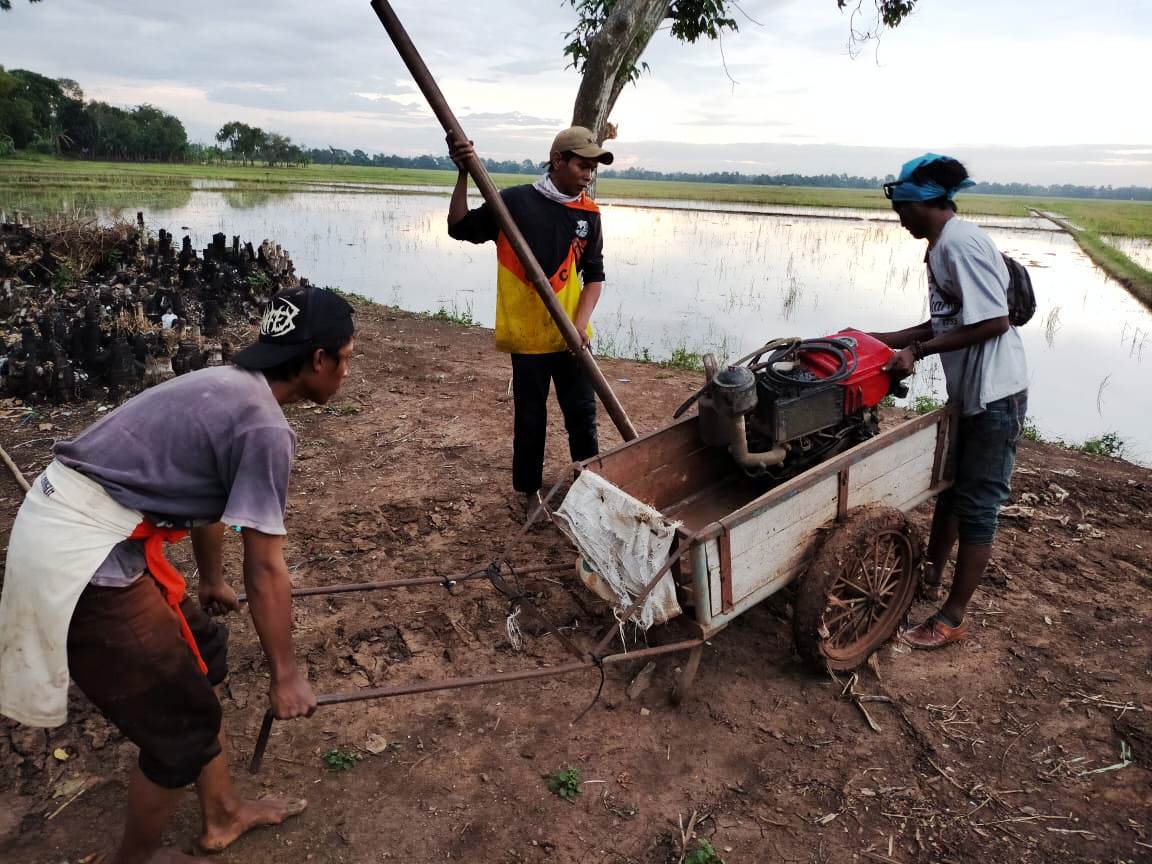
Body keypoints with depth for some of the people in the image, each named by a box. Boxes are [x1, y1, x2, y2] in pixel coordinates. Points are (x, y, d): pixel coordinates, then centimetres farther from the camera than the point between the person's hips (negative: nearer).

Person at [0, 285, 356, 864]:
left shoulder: (230, 386, 11)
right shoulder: (264, 425, -18)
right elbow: (265, 568, -14)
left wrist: (211, 583, 39)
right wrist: (285, 676, -2)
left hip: (61, 521, 10)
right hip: (83, 561, -10)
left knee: (199, 657, 21)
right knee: (184, 724, 6)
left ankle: (221, 816, 38)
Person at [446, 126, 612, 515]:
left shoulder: (589, 213, 3)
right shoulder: (515, 201, -7)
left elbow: (594, 275, 6)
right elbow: (460, 228, -4)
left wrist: (581, 322, -9)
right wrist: (463, 175, -15)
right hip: (528, 335, -3)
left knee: (582, 414, 9)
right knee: (530, 418, 8)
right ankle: (527, 490, 27)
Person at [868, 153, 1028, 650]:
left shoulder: (959, 243, -19)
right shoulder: (943, 245, 10)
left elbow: (994, 322, -24)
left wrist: (916, 351, -20)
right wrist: (885, 340, 12)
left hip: (993, 395, -10)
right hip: (970, 393, 10)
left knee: (976, 504, 0)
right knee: (949, 488, 20)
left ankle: (952, 619, 12)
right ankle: (930, 577, 37)